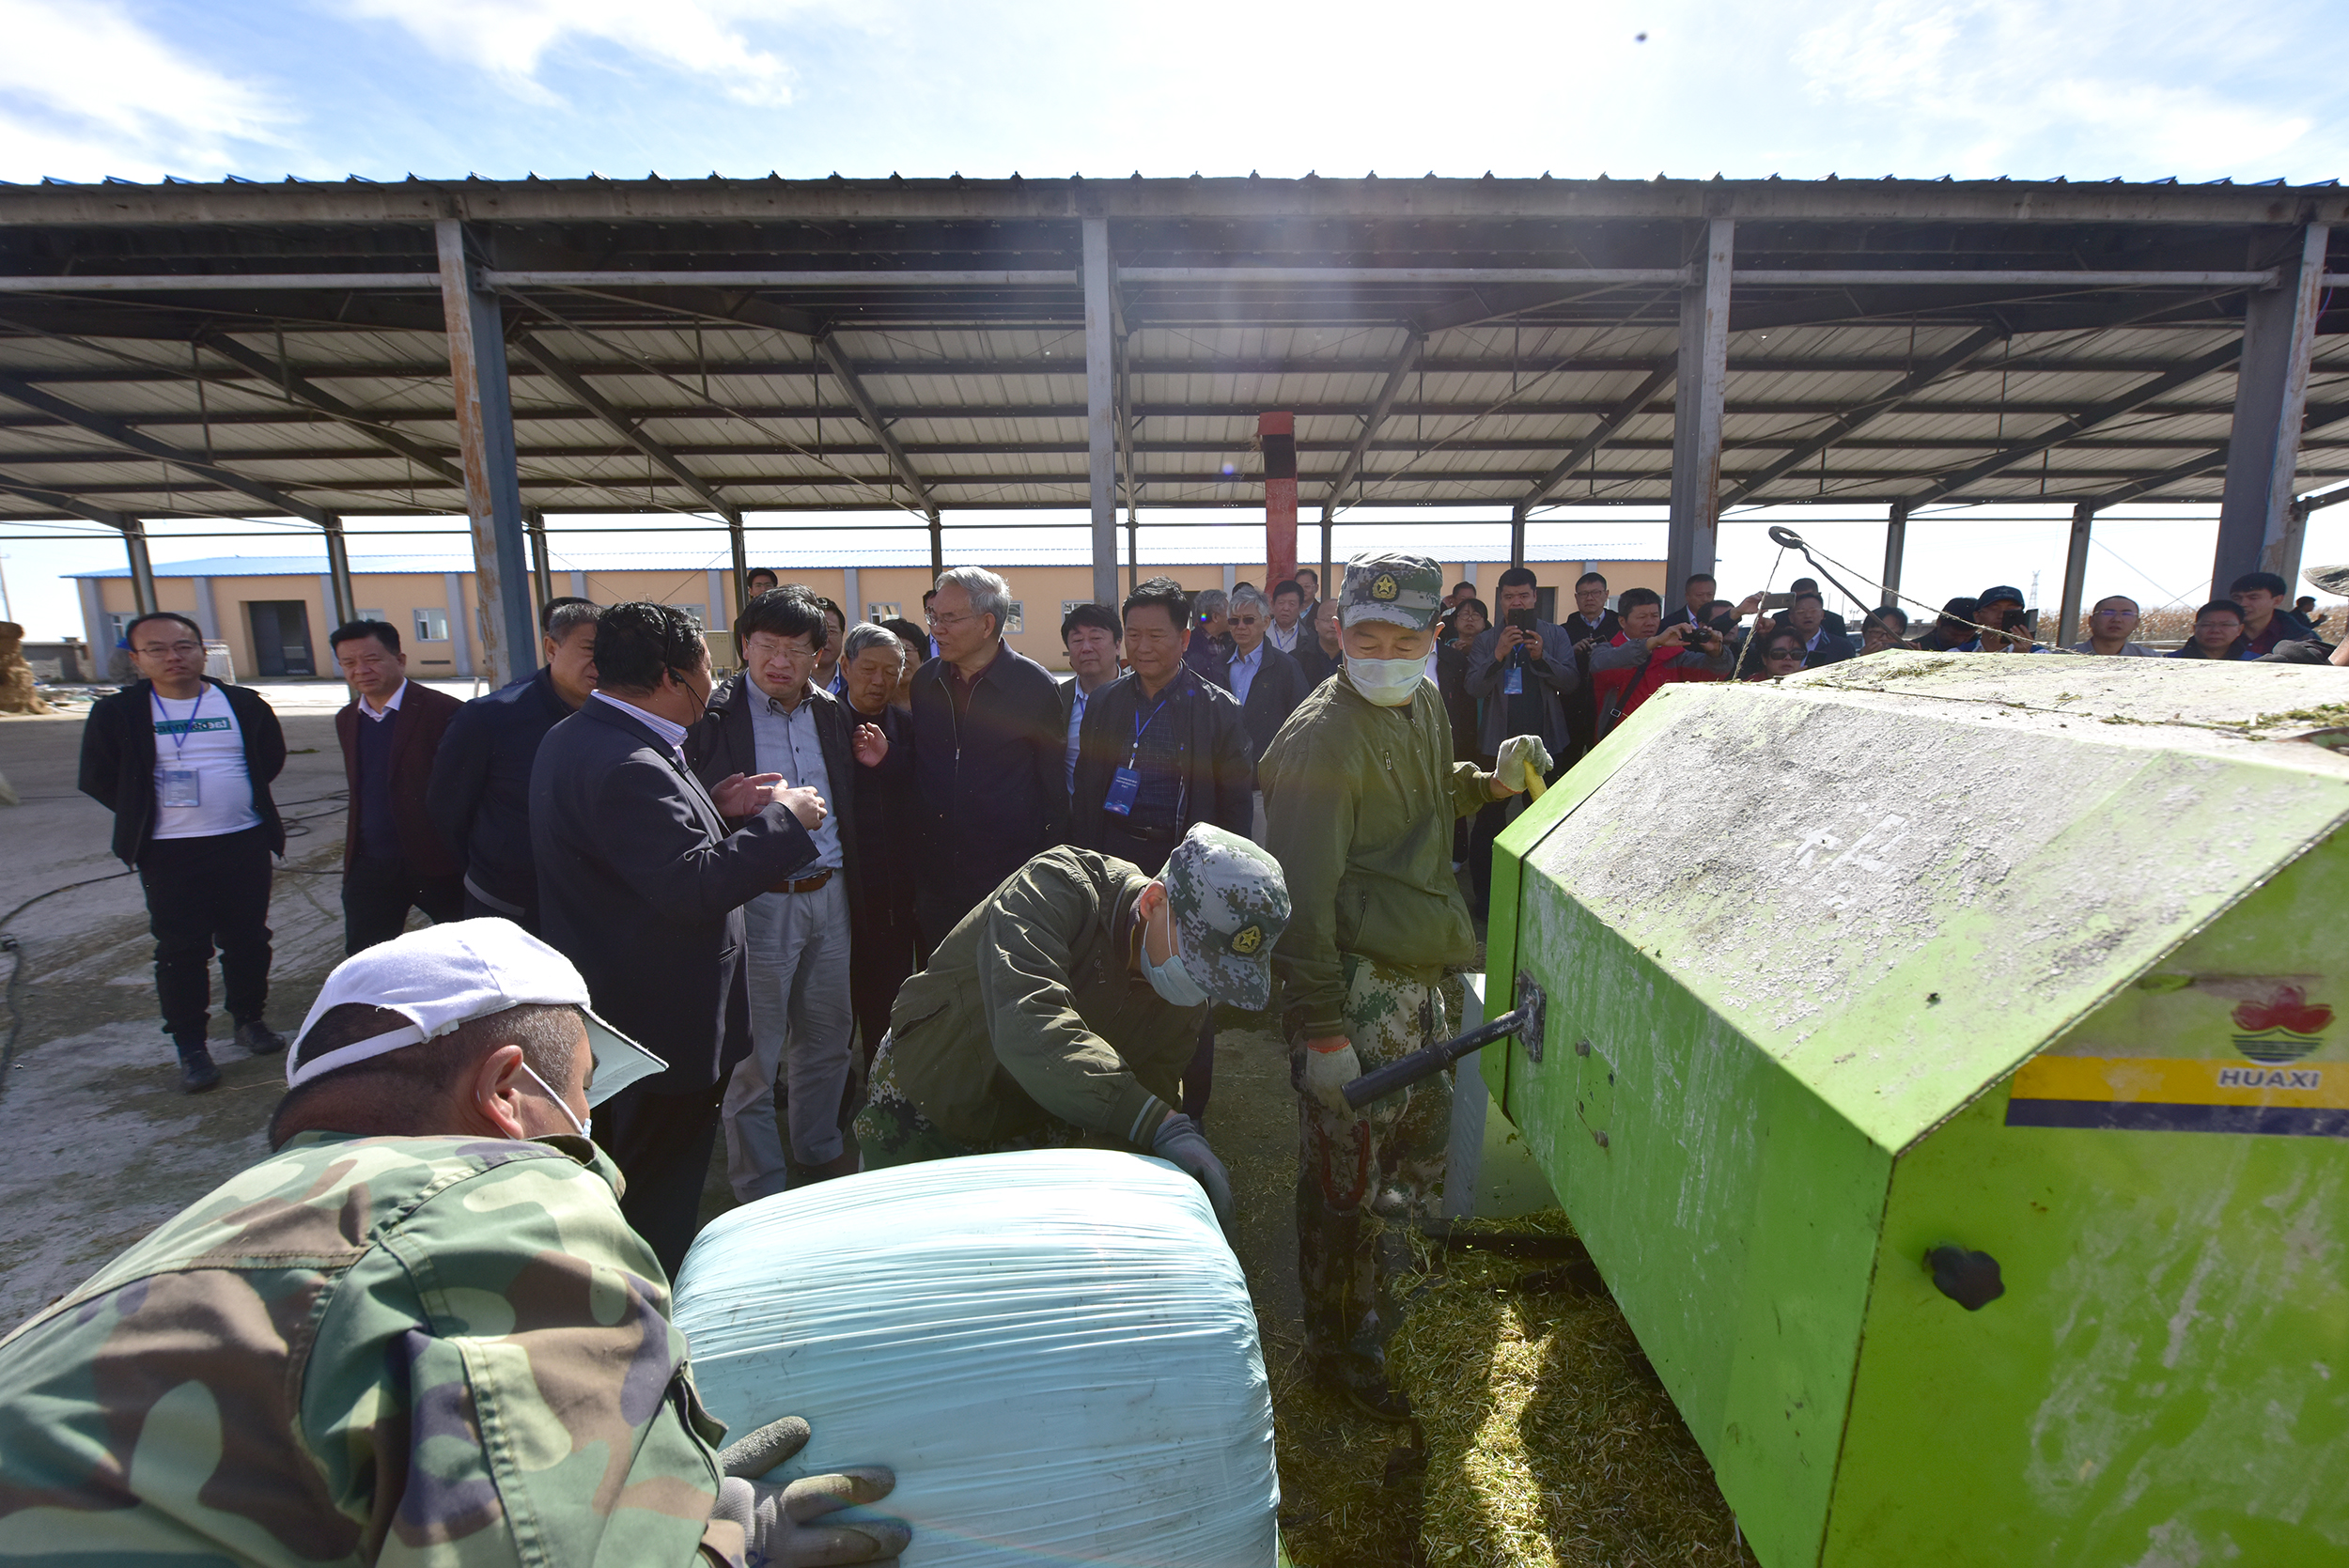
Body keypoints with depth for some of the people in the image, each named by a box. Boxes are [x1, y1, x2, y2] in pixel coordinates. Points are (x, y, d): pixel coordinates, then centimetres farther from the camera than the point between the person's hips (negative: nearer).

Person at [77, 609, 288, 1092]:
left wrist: (236, 798, 6)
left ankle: (250, 1019, 26)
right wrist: (146, 816, 1)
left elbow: (271, 757, 13)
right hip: (170, 853, -1)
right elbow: (98, 779, 5)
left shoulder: (244, 703, 4)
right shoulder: (117, 712, 0)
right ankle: (190, 1047, 12)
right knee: (181, 950, 2)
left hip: (246, 842, 1)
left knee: (248, 939, 10)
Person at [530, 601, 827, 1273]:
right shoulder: (626, 766, -29)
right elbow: (692, 887, -33)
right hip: (662, 1023, -11)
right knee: (661, 1197, 8)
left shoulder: (573, 737, 6)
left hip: (608, 1008, 11)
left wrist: (712, 808, 2)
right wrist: (781, 819, -23)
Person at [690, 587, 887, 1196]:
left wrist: (868, 765, -2)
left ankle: (819, 1149, 40)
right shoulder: (713, 716, -7)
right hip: (756, 901, -5)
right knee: (753, 1052, 6)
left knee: (828, 1034, 18)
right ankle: (761, 1190, 26)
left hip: (829, 894, 5)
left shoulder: (832, 713, 9)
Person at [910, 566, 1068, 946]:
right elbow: (916, 772, 15)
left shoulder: (1035, 686, -8)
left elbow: (1055, 785, -5)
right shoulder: (924, 683, 6)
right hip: (935, 881, 4)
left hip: (1010, 876, -4)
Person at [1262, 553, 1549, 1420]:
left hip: (1422, 973, 10)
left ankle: (1396, 1280, 52)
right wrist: (1319, 1029, -22)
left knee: (1426, 1127, 26)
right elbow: (1303, 894, -23)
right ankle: (1339, 1345, 30)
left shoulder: (1424, 703, 7)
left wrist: (1490, 782, 9)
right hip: (1356, 985, -9)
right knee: (1345, 1176, 6)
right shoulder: (1321, 737, -21)